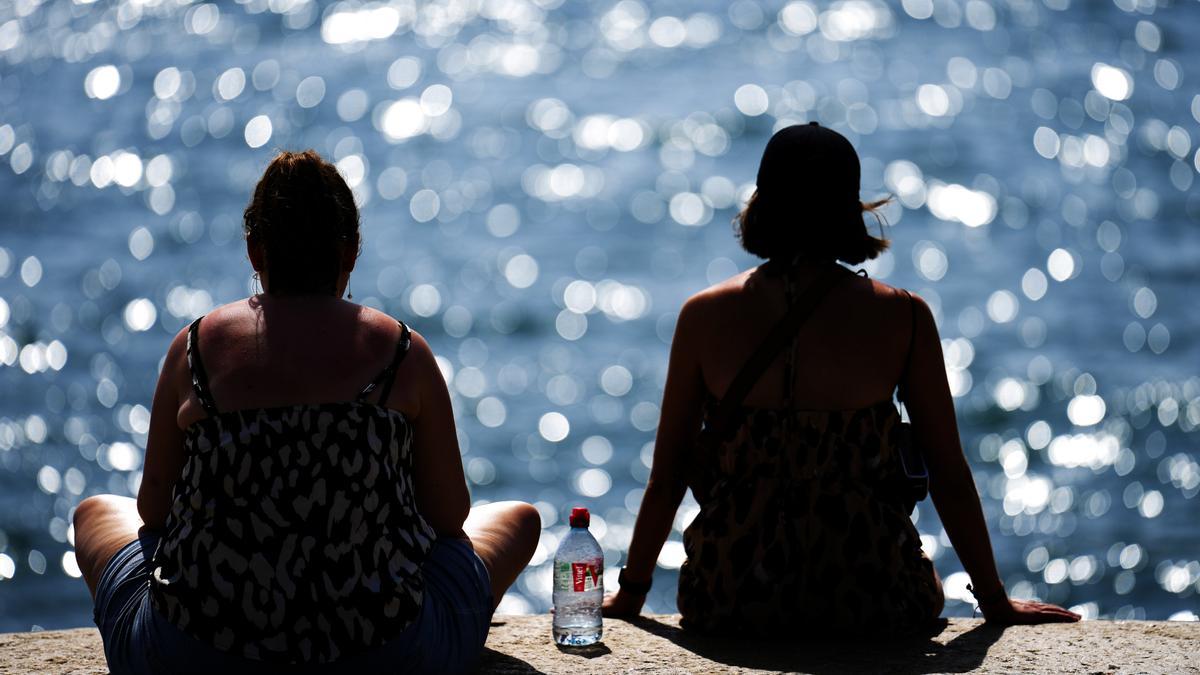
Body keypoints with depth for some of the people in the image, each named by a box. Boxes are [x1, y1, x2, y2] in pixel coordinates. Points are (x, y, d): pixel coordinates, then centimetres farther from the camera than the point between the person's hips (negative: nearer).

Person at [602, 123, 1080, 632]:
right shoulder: (905, 318, -7)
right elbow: (949, 474, -1)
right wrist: (995, 601, 10)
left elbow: (667, 475, 1)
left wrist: (631, 592, 15)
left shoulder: (704, 316, -4)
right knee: (925, 587, 34)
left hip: (728, 608, 2)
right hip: (870, 605, -1)